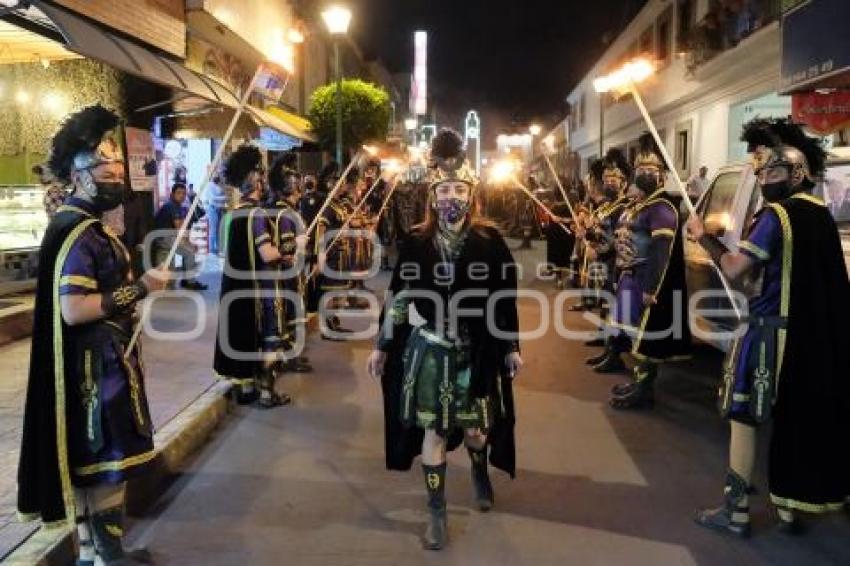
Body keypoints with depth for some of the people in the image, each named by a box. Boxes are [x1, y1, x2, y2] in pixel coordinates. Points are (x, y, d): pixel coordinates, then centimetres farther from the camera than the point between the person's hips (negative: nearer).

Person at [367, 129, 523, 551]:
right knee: (433, 429, 5)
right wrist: (382, 346, 3)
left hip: (476, 351, 0)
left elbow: (505, 298, -1)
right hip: (428, 349, 0)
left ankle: (480, 473, 47)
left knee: (475, 427, 11)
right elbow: (398, 298, 2)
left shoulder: (489, 240, -6)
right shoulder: (417, 242, -4)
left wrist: (512, 347, 0)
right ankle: (437, 513, 20)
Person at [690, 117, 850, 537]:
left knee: (744, 418, 2)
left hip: (771, 331, -8)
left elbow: (735, 270, -20)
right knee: (796, 419, 15)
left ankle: (736, 512, 8)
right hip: (811, 333, 8)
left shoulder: (776, 216, -15)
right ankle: (789, 509, 24)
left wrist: (703, 237, -7)